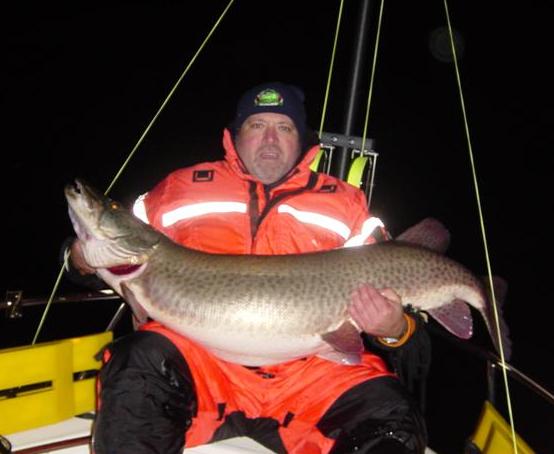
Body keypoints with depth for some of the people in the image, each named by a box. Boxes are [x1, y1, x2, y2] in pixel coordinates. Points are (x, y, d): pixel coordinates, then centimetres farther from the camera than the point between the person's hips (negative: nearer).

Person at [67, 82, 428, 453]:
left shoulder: (345, 202, 15)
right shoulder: (181, 188, 16)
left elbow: (389, 285, 11)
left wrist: (395, 329, -12)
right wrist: (87, 258, -2)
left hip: (312, 366, 2)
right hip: (200, 353, -1)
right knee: (140, 362, -31)